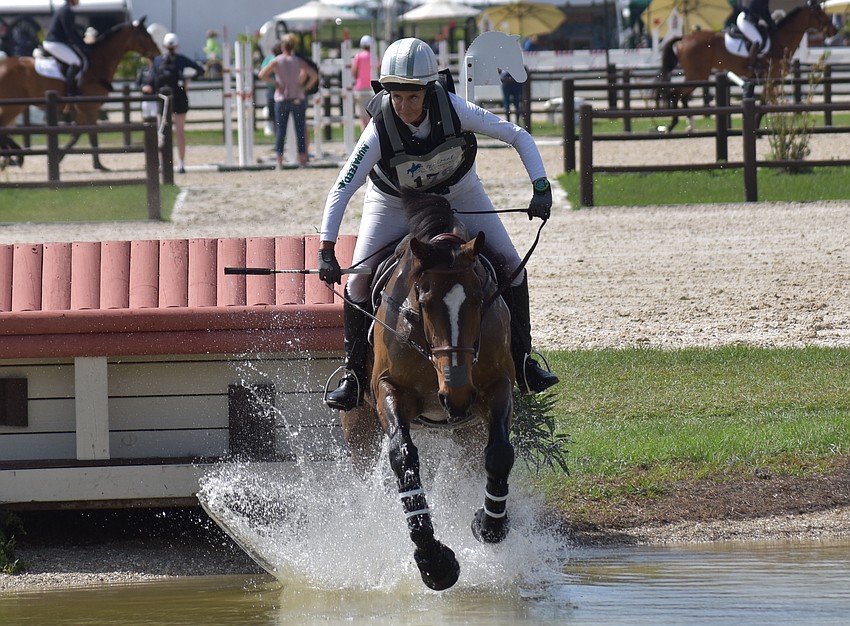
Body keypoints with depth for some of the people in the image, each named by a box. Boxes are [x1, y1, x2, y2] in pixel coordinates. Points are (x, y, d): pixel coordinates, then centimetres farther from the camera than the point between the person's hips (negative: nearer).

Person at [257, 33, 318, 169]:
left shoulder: (276, 61, -3)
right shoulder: (298, 61, -1)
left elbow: (262, 75, -10)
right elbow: (314, 75, -7)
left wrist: (275, 83, -1)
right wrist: (306, 86, 5)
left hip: (281, 100, -1)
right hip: (298, 99, 1)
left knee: (280, 131, 3)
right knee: (300, 130, 5)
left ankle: (279, 161, -3)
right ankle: (302, 159, 4)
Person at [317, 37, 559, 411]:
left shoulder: (453, 110, -32)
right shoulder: (380, 131, -34)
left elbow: (519, 138, -21)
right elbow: (342, 191, -35)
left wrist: (540, 188, -31)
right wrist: (326, 251, -43)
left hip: (457, 194, 1)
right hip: (393, 204, -1)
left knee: (510, 264, -6)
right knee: (359, 279, -14)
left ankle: (522, 362, 9)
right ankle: (354, 374, 1)